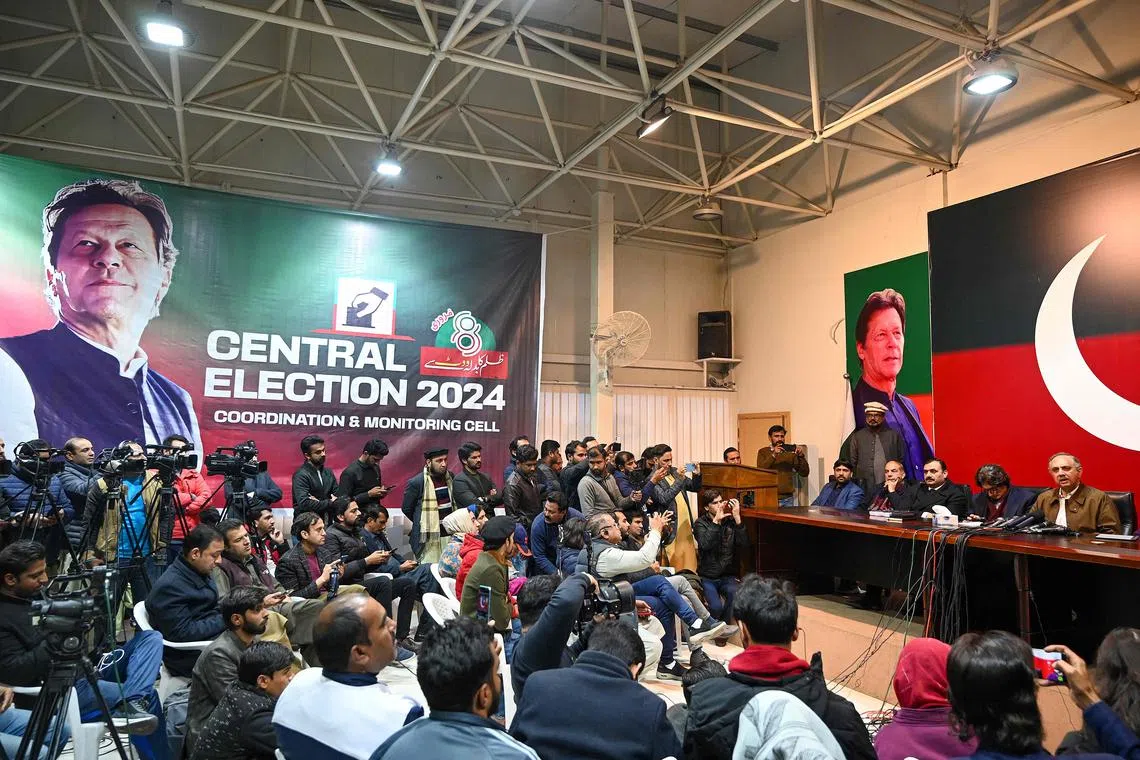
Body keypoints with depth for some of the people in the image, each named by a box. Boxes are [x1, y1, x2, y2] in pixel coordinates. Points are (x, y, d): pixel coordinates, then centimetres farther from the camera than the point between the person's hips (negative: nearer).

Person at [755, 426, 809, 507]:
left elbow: (804, 473, 5)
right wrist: (773, 455, -23)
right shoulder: (763, 452, 4)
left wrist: (801, 456, -11)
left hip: (788, 498, 2)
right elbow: (760, 471, -13)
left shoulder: (790, 452, 10)